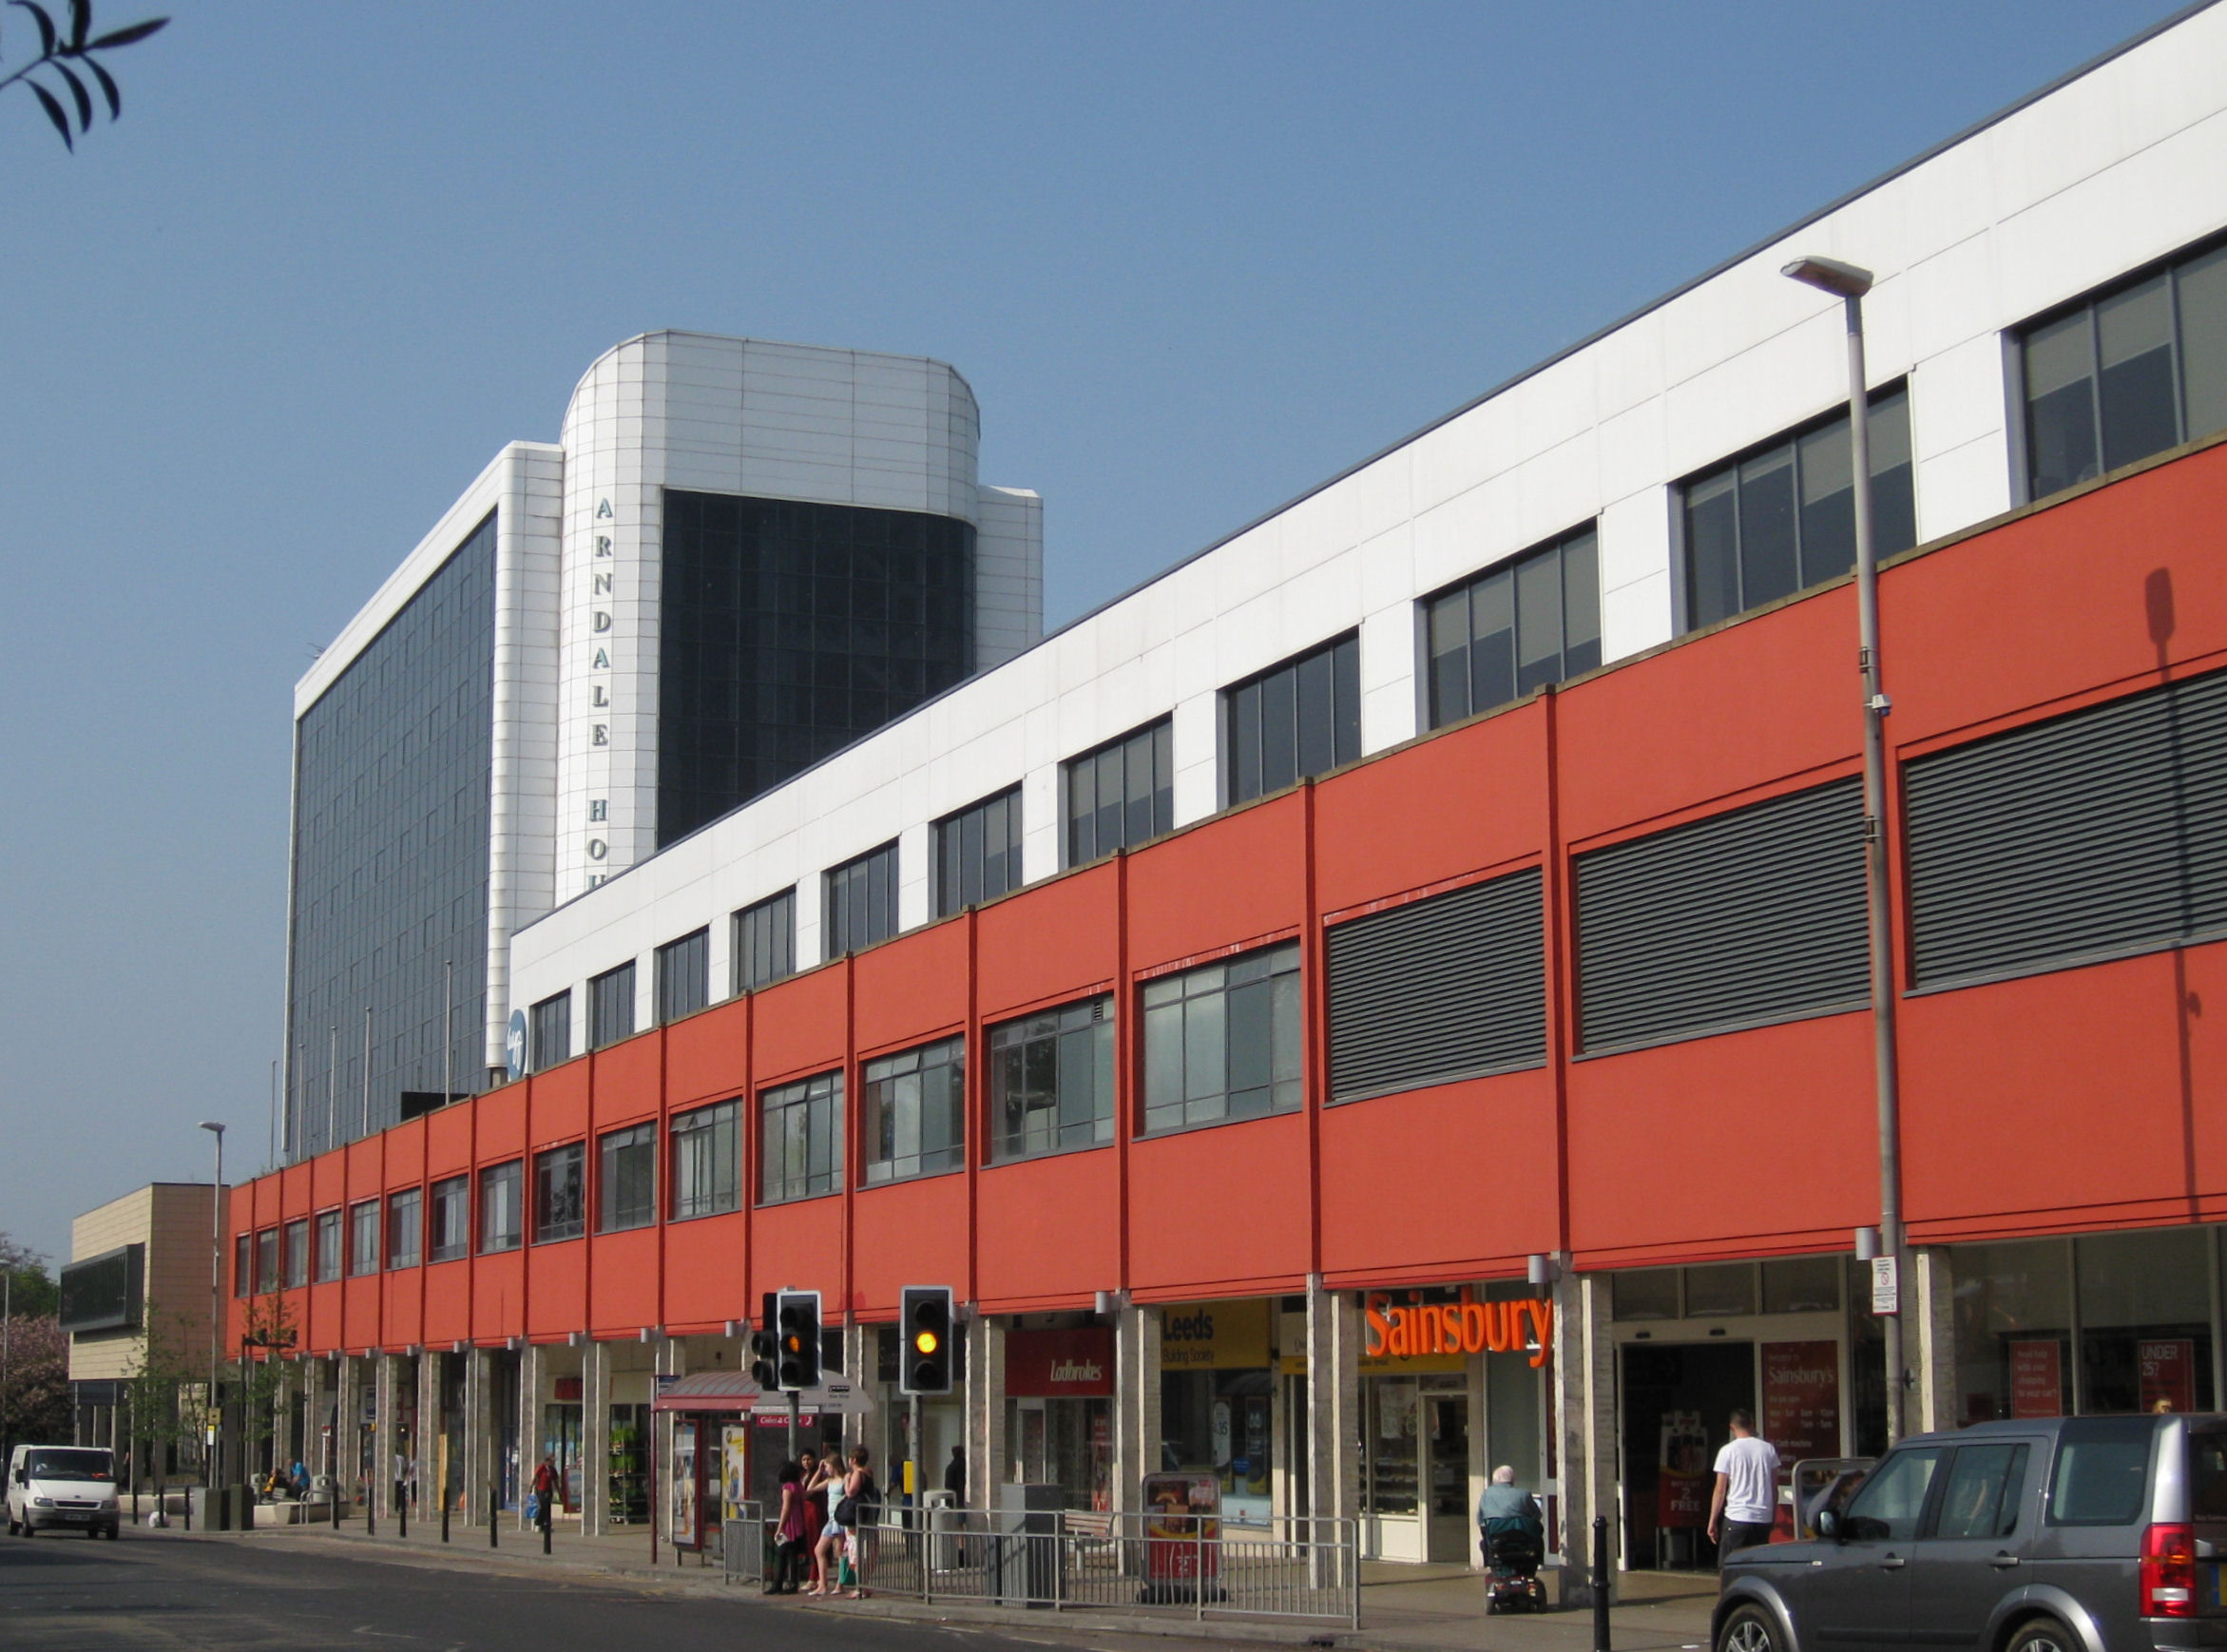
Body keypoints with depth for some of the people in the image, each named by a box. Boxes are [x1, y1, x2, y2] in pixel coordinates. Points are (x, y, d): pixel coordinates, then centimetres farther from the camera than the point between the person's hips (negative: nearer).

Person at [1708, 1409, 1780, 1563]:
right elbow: (1774, 1488, 10)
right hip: (1763, 1518, 4)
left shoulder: (1728, 1451, -5)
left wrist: (1712, 1521, 2)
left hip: (1737, 1517, -4)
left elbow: (1720, 1490, -5)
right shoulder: (1769, 1449, 6)